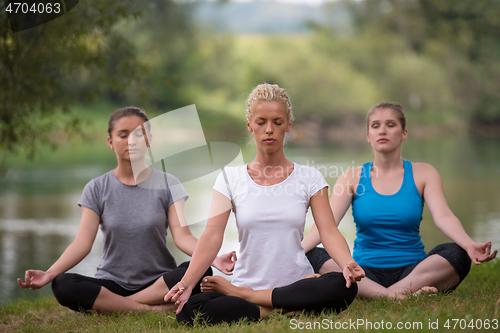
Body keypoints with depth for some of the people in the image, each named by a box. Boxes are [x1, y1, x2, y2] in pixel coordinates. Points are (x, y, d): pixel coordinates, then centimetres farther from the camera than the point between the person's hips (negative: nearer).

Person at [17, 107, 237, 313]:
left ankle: (109, 305, -22)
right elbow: (82, 243, -6)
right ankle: (157, 309, -27)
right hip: (112, 283, 0)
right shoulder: (97, 189, 4)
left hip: (158, 281, 0)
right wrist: (48, 274, -24)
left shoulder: (167, 184, 3)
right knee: (62, 285, -29)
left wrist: (213, 258, -29)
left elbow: (182, 236, -8)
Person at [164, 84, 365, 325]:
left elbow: (329, 232, -5)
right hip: (246, 282, 0)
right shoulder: (230, 178, 6)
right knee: (189, 309, -31)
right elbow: (213, 234, -5)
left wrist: (347, 264, -27)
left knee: (343, 287, -34)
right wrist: (187, 282, -21)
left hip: (297, 285, 1)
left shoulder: (308, 178, 6)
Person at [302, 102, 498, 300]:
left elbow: (443, 217, -9)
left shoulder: (423, 174, 7)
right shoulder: (353, 178, 7)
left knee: (457, 254, -28)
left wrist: (469, 245, -31)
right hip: (365, 273, 0)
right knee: (313, 256, -28)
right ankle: (390, 296, -40)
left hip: (412, 271, 0)